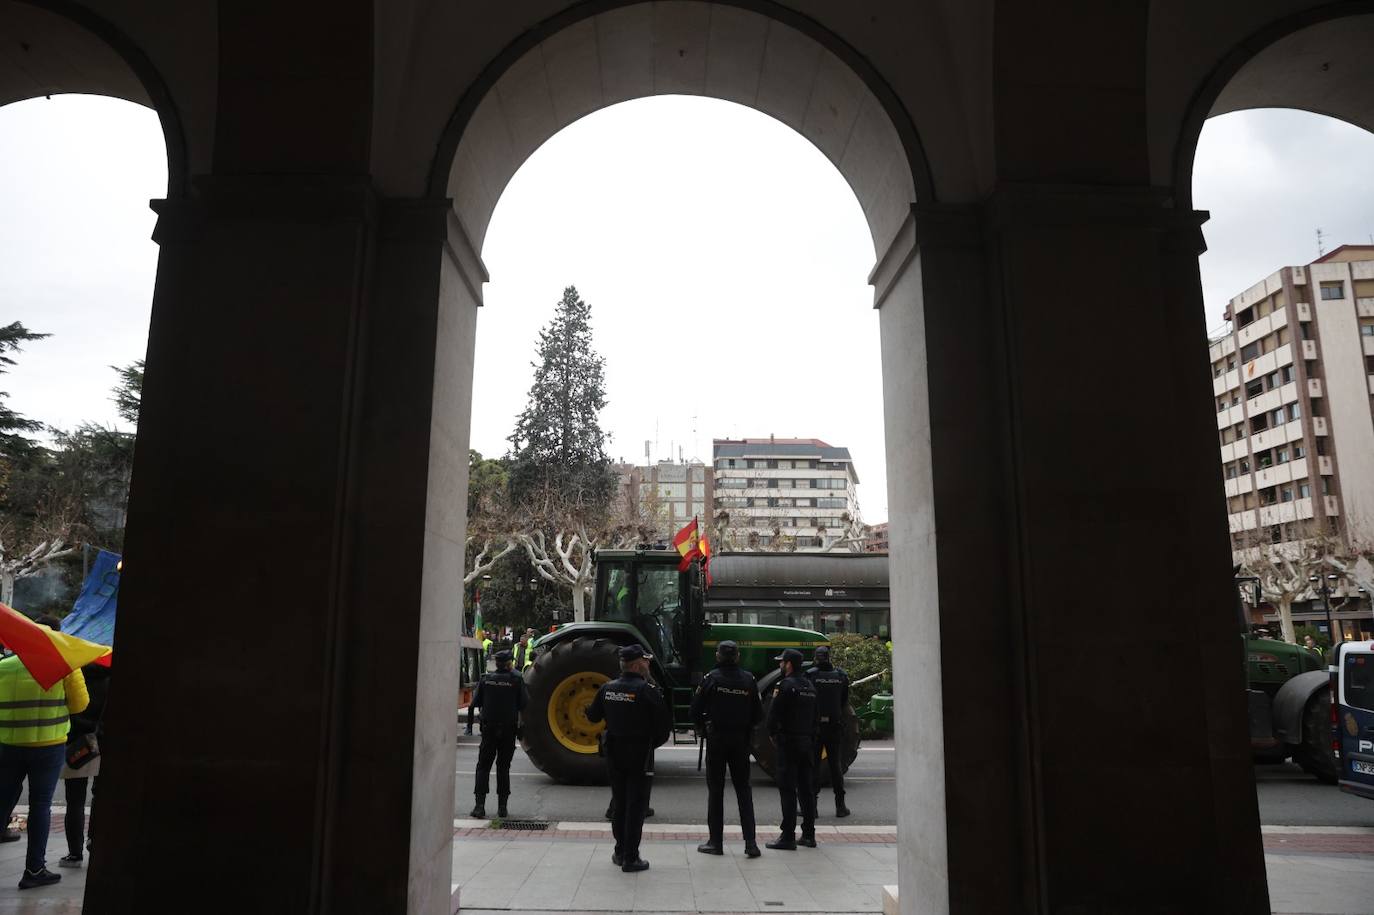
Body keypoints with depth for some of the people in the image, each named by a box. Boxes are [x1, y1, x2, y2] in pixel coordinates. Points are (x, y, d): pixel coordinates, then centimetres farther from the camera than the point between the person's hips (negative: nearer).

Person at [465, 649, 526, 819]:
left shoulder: (485, 679, -1)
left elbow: (475, 703, 3)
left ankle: (480, 806, -3)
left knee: (483, 766, 7)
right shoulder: (516, 679, -6)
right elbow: (522, 706, -5)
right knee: (503, 767, 10)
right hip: (509, 730, 0)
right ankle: (502, 807, 10)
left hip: (489, 729, 1)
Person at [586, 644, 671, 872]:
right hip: (639, 754, -5)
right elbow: (665, 723, -15)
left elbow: (593, 717, 10)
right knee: (635, 805, 3)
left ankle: (620, 852, 27)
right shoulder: (647, 690, -17)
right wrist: (655, 741, 4)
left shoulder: (607, 688, -1)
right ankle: (630, 858, 6)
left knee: (619, 802, 18)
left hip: (614, 753, 5)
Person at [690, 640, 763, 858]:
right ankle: (750, 842, 5)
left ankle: (715, 841, 11)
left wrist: (702, 728, 9)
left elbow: (695, 710, -8)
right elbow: (758, 714, 2)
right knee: (743, 788, 10)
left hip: (716, 738, -2)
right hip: (741, 740, 2)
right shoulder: (748, 679, -2)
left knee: (715, 789, 7)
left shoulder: (711, 678, -9)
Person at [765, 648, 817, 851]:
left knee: (788, 790, -5)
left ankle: (788, 837, -4)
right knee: (805, 788, 13)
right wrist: (811, 740, 18)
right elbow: (814, 717, 16)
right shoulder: (809, 686, 12)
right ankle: (809, 834, 18)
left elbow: (773, 712, -15)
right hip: (807, 742, 8)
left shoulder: (786, 685, -14)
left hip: (788, 742, -8)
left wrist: (772, 734, 1)